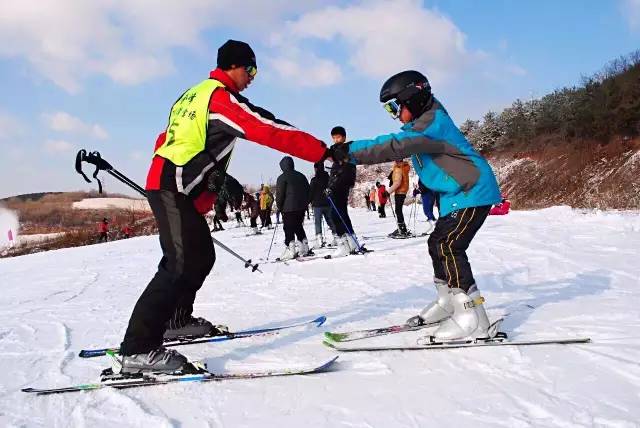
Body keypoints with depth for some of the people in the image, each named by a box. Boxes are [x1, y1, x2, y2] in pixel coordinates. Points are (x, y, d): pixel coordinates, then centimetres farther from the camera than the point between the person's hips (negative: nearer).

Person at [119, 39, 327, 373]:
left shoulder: (193, 95, 22)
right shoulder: (222, 97, -8)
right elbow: (271, 132, -17)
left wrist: (219, 177, 23)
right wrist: (324, 152, -17)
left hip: (166, 182, 10)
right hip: (175, 189, -10)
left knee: (201, 257, 18)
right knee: (182, 264, -15)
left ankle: (177, 320, 32)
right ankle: (139, 349, -19)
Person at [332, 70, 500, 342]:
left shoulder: (432, 123, -22)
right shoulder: (423, 124, 12)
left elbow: (395, 146, -31)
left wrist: (351, 152, -32)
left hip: (474, 192, -11)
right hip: (456, 194, 11)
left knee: (448, 246, -18)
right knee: (438, 244, 13)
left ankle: (472, 318, -17)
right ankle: (448, 302, 27)